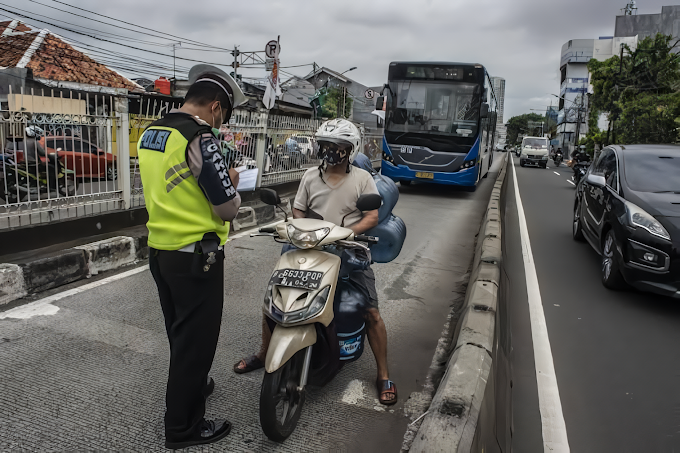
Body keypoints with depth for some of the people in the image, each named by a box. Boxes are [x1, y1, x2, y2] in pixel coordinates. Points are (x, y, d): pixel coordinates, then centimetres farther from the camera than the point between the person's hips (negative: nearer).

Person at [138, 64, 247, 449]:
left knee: (179, 333, 25)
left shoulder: (150, 134, 8)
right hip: (196, 257, -8)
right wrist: (231, 183, 1)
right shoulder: (200, 137, -19)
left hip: (159, 250, 9)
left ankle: (190, 387, 46)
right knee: (196, 341, 6)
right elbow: (228, 207, -19)